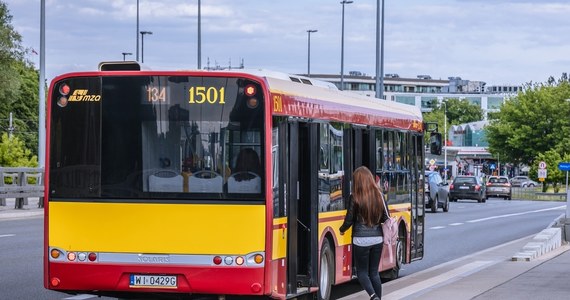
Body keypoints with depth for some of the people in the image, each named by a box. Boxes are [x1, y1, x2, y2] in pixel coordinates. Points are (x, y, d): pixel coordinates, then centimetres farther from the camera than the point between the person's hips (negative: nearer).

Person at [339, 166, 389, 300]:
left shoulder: (355, 197, -11)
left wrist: (342, 230, 13)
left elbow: (349, 219, -7)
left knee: (362, 272, 7)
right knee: (374, 272, 14)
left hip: (361, 240, -4)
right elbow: (385, 218, 7)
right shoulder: (379, 195, 0)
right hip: (377, 238, 4)